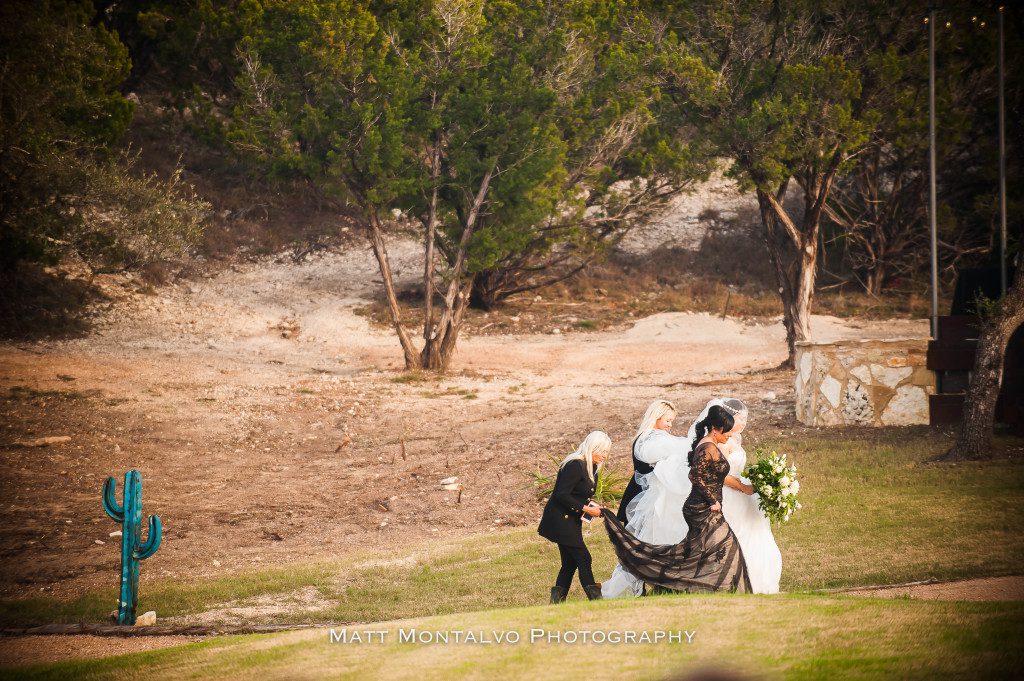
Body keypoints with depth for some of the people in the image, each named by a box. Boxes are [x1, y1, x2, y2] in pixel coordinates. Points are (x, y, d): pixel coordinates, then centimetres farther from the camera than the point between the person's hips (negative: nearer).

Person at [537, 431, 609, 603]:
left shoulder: (591, 468, 11)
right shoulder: (575, 466, -20)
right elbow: (562, 495, -24)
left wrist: (591, 505, 0)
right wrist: (586, 508, -21)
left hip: (571, 520, 10)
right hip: (560, 519, -10)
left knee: (570, 563, 9)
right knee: (584, 559, -10)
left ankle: (556, 601, 11)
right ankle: (595, 598, -10)